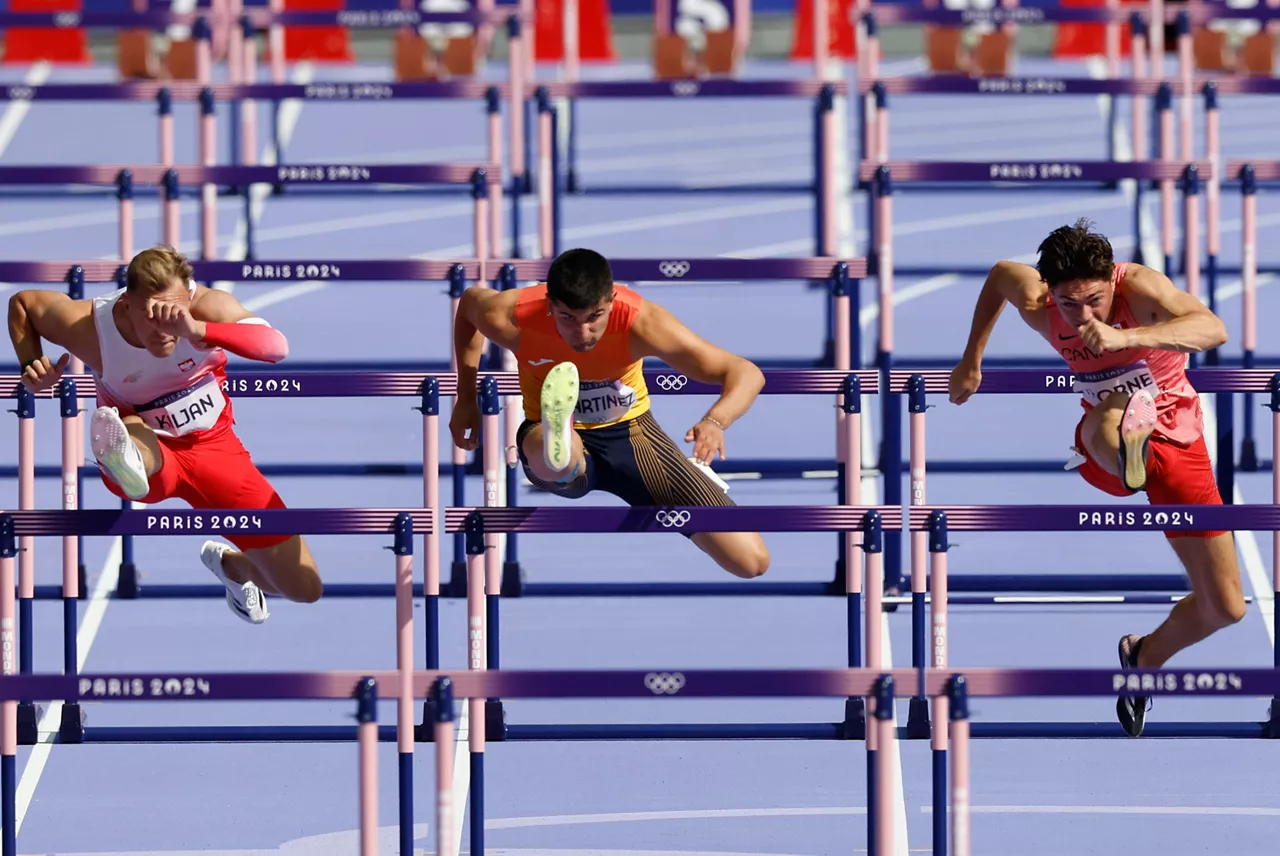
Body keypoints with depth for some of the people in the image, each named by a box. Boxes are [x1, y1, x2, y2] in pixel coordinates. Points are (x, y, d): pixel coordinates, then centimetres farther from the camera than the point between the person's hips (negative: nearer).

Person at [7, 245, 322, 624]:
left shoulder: (206, 306, -26)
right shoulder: (89, 328, -23)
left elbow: (277, 347, -43)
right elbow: (21, 302, -2)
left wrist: (197, 330, -56)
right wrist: (30, 366, -19)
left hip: (213, 445, 2)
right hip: (149, 450, -2)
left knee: (304, 589, 3)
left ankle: (230, 564, 35)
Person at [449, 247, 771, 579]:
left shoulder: (640, 321, -28)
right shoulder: (511, 318, -24)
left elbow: (747, 375, -28)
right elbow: (469, 301, 4)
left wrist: (715, 421, -50)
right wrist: (466, 397, 4)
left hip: (630, 431, 1)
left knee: (752, 560, -4)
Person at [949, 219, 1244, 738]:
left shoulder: (1140, 287, -28)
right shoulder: (1036, 305, -17)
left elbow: (1213, 329, -47)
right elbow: (1000, 274, 9)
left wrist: (1124, 338, -59)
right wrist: (971, 360, 15)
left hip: (1176, 441, 0)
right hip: (1104, 448, 0)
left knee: (1224, 609, 2)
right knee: (1113, 421, -43)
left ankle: (1144, 657, 28)